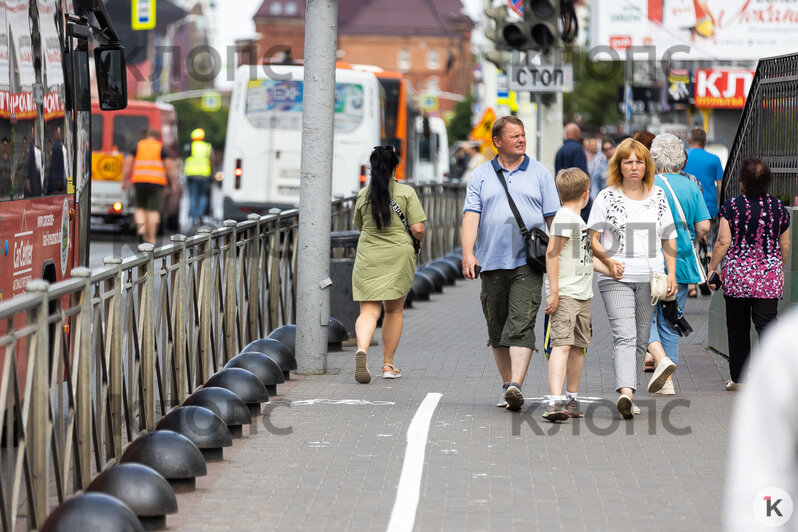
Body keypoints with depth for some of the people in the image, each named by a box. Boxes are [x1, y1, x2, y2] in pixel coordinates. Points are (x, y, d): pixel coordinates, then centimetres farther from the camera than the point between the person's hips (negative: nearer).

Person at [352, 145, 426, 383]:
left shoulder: (363, 195, 4)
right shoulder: (406, 192, -4)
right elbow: (418, 229, -9)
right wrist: (418, 240, 12)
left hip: (367, 258, 1)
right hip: (398, 256, -1)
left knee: (368, 311, -2)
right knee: (394, 310, 14)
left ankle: (362, 349, -31)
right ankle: (388, 365, 18)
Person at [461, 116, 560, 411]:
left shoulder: (539, 173, 9)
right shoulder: (480, 176, 9)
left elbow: (553, 218, 9)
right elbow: (471, 217, 1)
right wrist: (468, 253, -13)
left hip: (528, 263, -2)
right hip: (492, 263, 2)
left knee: (521, 325, -14)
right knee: (497, 329, 8)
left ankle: (516, 386, -23)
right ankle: (507, 384, 20)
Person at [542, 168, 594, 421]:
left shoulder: (577, 219, 19)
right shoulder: (564, 217, -12)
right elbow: (552, 253, -18)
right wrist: (554, 292, -22)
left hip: (583, 295, 10)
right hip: (565, 295, -10)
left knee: (578, 347, 13)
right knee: (562, 344, -18)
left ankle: (571, 399, 23)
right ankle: (555, 402, -28)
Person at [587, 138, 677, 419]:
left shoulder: (658, 196, 11)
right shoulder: (607, 197, 2)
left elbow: (669, 238, 15)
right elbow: (592, 239, 3)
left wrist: (672, 274, 6)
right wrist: (609, 261, -12)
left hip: (650, 278, 4)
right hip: (616, 279, -3)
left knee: (641, 339, 6)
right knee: (625, 336, -17)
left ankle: (624, 390, 17)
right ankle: (626, 392, -30)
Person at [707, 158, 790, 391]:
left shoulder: (732, 207, -6)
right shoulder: (778, 208, 2)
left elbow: (723, 243, -8)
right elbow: (785, 246, 9)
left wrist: (712, 269, 3)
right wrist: (779, 269, 24)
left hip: (737, 275, -1)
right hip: (769, 277, 1)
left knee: (738, 328, 10)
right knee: (767, 325, -2)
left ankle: (738, 378, 16)